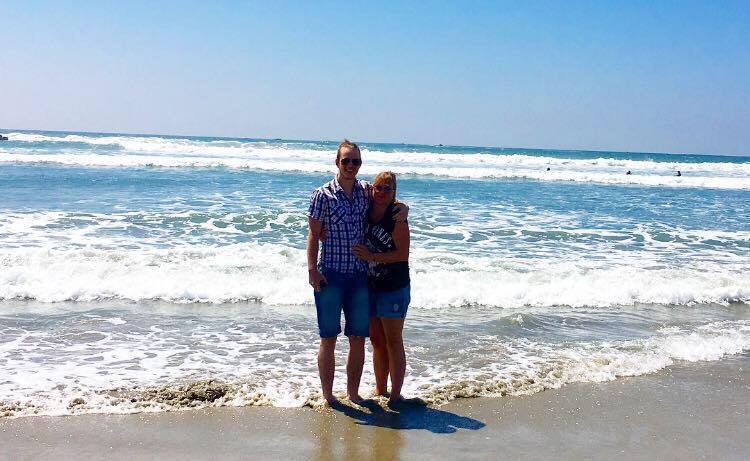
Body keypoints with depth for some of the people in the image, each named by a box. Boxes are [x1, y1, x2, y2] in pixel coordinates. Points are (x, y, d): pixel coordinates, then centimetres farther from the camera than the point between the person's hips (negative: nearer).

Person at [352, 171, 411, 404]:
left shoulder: (397, 219, -14)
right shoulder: (365, 214, 4)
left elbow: (403, 255, -17)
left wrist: (372, 256, -22)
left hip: (394, 289, -6)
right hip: (370, 287, 6)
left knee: (393, 342, 1)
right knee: (376, 341, 14)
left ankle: (395, 394, 9)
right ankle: (380, 390, 26)